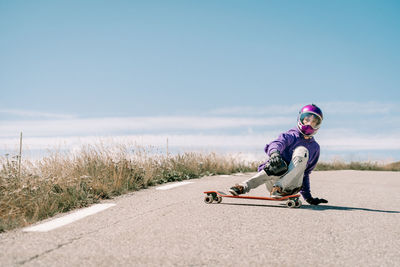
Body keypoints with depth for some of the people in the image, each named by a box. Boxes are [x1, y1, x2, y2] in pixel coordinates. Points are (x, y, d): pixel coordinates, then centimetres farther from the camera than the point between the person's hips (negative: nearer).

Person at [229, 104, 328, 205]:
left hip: (290, 186, 2)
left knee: (302, 150, -22)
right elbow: (277, 144, -16)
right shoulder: (291, 136, 7)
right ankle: (245, 186, -43)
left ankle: (279, 187, -36)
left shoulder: (315, 148, 22)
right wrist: (274, 153, -41)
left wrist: (307, 196, 26)